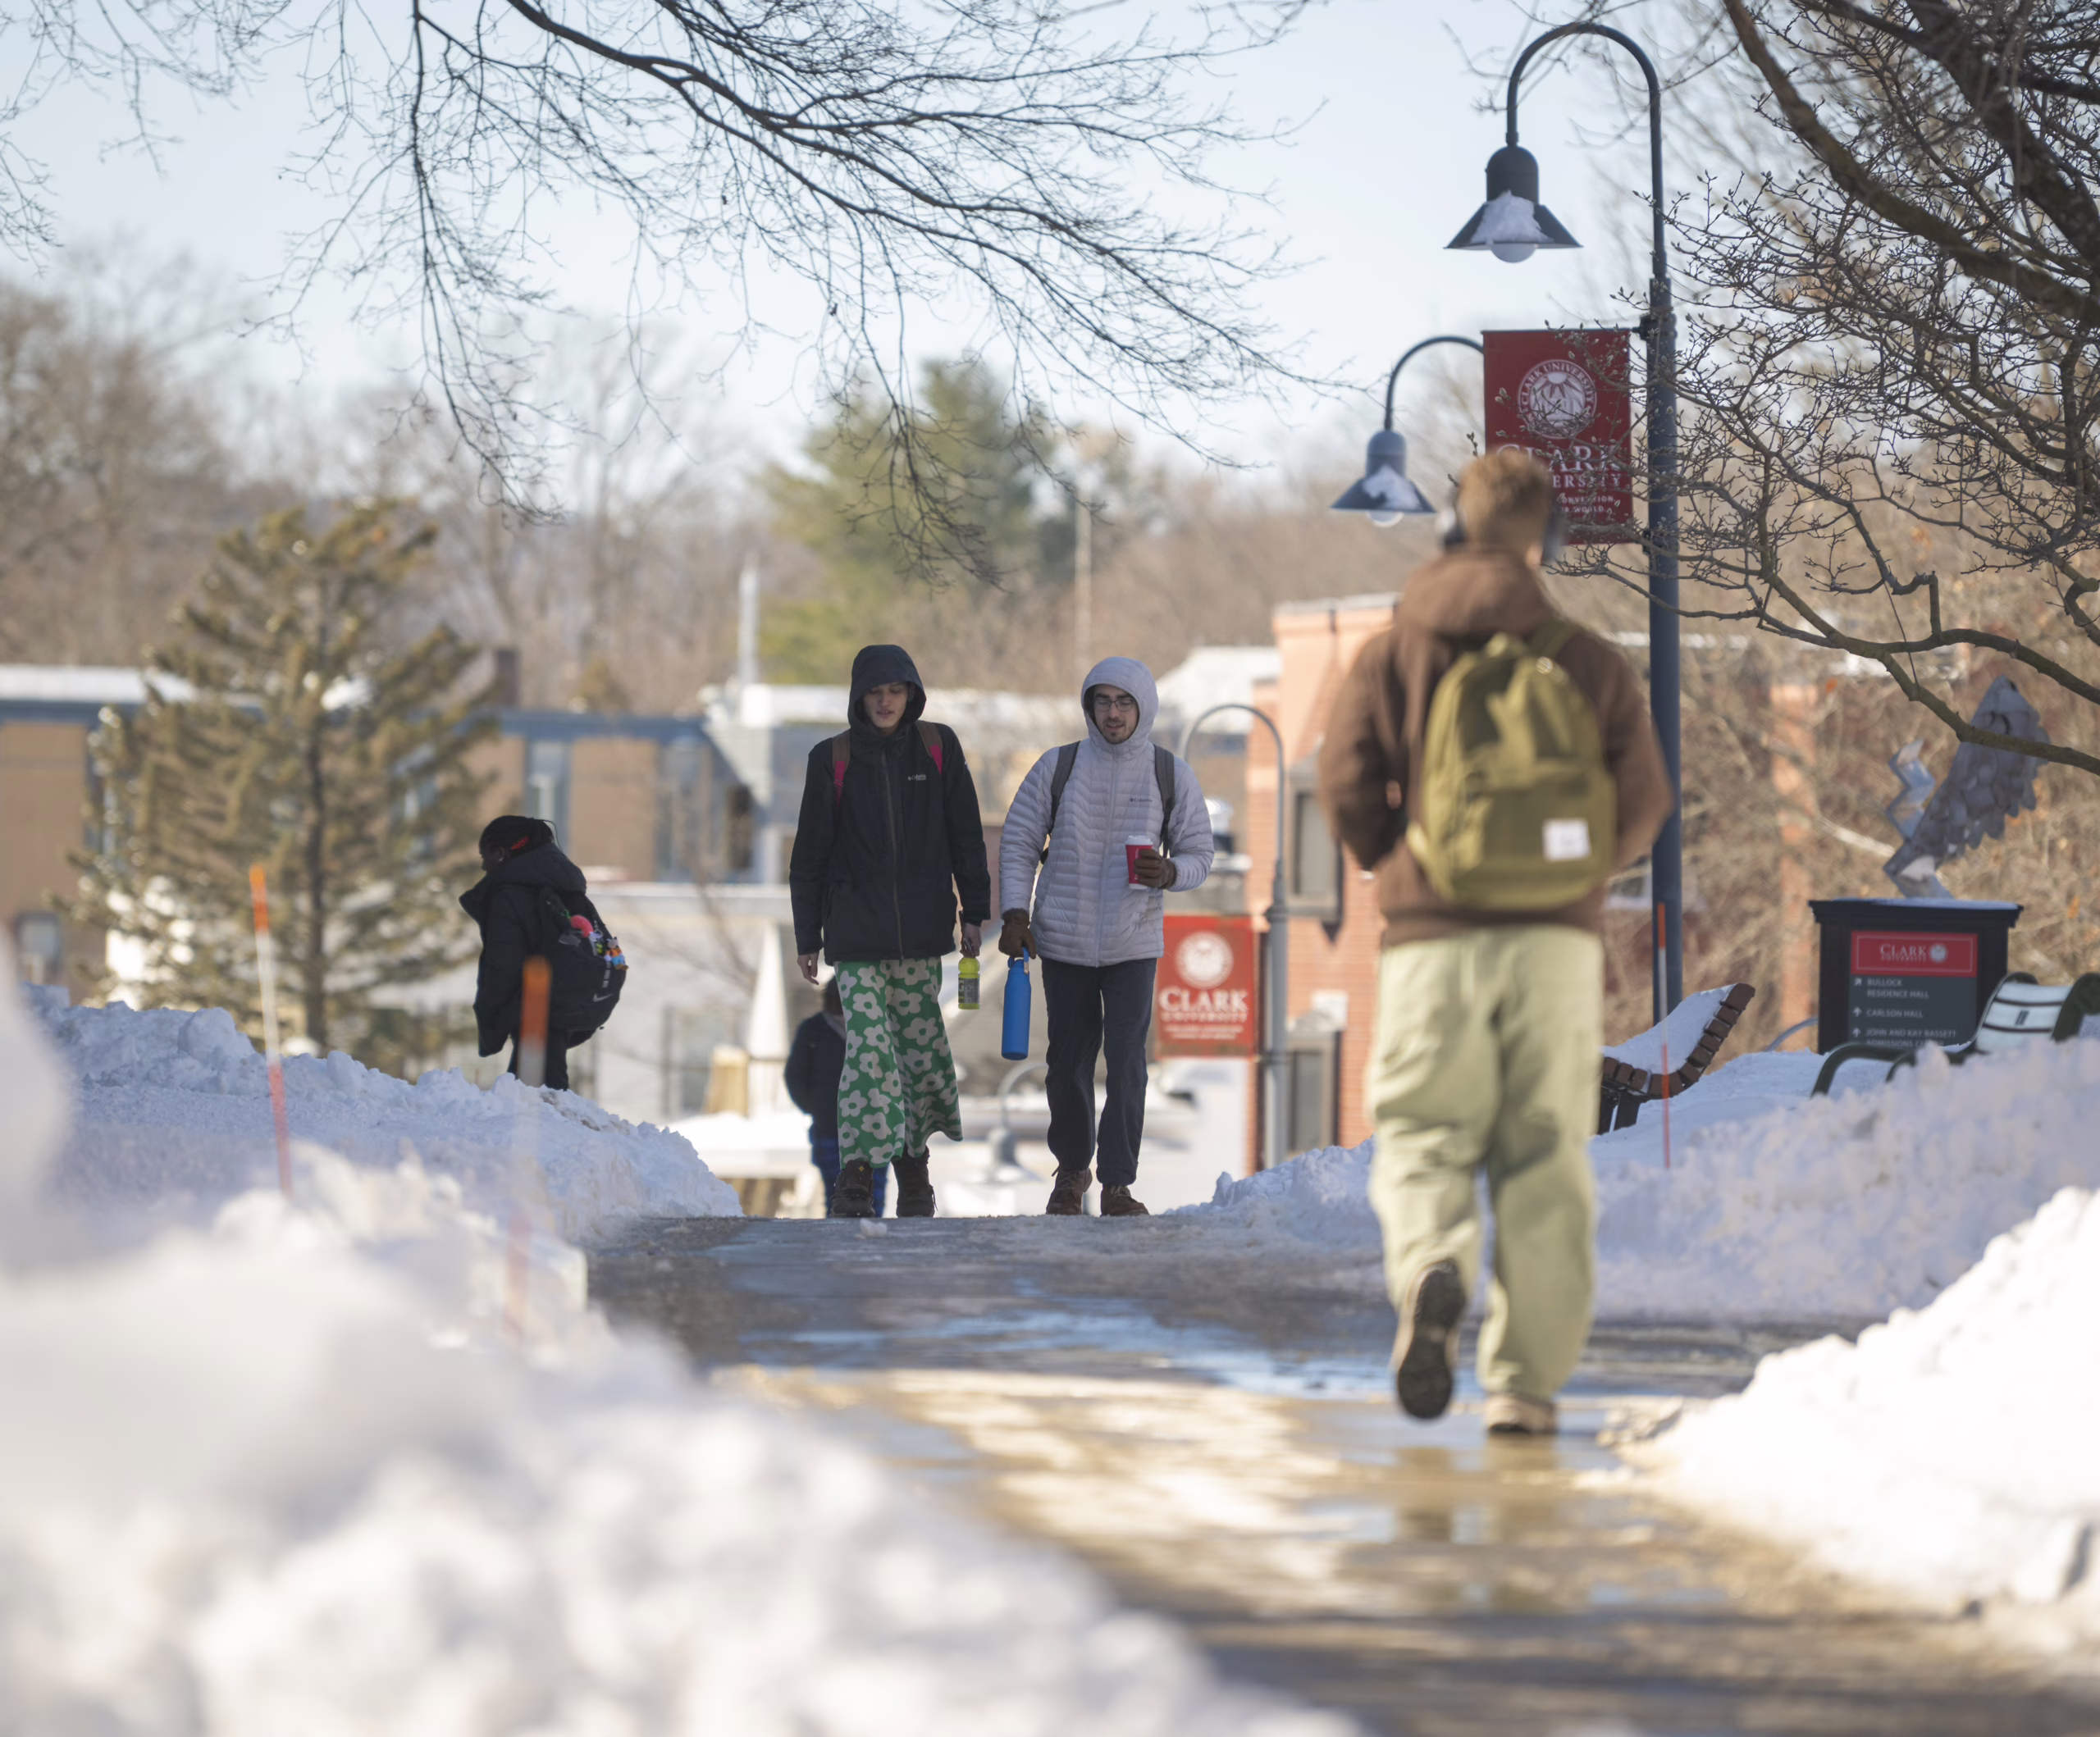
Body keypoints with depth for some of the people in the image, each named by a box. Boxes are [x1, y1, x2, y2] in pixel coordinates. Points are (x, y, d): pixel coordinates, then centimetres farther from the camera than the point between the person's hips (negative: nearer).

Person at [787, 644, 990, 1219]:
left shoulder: (938, 749, 4)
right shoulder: (833, 760, 0)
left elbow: (966, 837, 9)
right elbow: (810, 854, 5)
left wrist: (974, 913, 5)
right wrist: (806, 937, 5)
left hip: (921, 933, 2)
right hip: (855, 931, -2)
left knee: (921, 1046, 3)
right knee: (868, 1047, -12)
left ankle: (913, 1157, 21)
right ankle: (857, 1175, -12)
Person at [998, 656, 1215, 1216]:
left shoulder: (1171, 775, 0)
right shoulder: (1058, 767, -1)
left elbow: (1198, 855, 5)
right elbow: (1019, 842, 5)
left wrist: (1168, 872, -18)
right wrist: (1015, 913, -6)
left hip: (1134, 943, -1)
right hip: (1064, 940, 1)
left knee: (1126, 1062, -10)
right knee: (1068, 1062, 8)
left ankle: (1118, 1184, -2)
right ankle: (1071, 1169, 28)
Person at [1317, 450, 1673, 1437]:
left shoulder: (1392, 654, 5)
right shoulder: (1589, 661, 5)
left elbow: (1346, 786, -3)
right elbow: (1643, 803, 3)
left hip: (1431, 939, 0)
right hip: (1558, 945, 0)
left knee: (1424, 1135, 6)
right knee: (1545, 1162, 6)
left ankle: (1431, 1270, -27)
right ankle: (1525, 1383, 3)